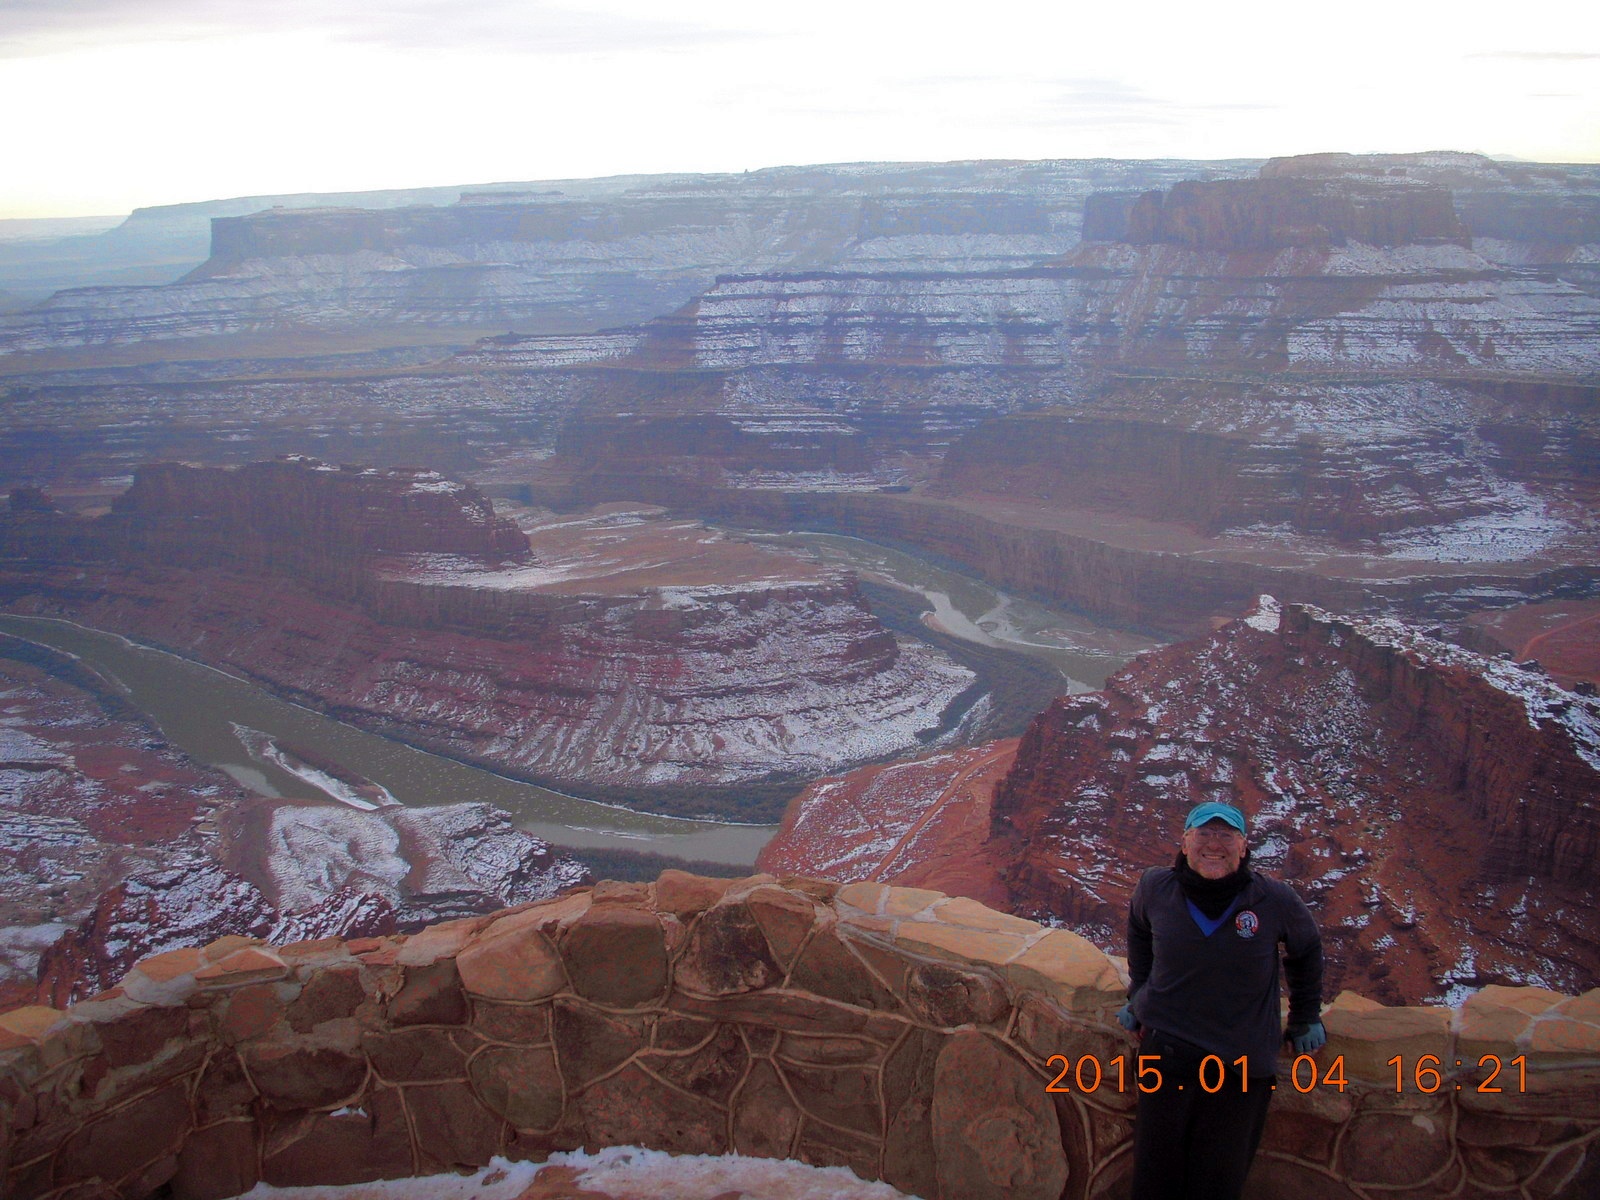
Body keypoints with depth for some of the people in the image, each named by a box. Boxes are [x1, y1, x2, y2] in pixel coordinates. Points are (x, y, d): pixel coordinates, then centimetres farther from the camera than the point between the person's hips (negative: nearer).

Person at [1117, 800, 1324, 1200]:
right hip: (1167, 1051, 1)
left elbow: (1306, 950, 13)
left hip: (1243, 1065, -1)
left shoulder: (1275, 900, -8)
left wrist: (1306, 1018, 16)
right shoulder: (1155, 888, -4)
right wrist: (1139, 992, 18)